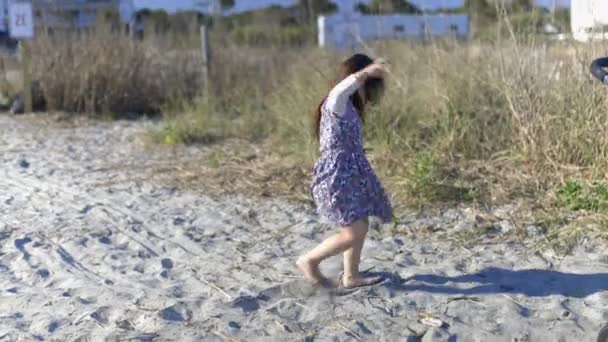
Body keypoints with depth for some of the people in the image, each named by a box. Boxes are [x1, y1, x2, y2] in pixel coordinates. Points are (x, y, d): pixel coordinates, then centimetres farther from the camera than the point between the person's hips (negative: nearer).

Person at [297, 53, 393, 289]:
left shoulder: (349, 106, 13)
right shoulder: (337, 103, -17)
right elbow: (339, 91, -44)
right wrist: (364, 73, -57)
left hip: (348, 177, 10)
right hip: (336, 178, -10)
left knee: (361, 228, 15)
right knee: (353, 233, -8)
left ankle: (350, 276, 29)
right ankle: (309, 261, 9)